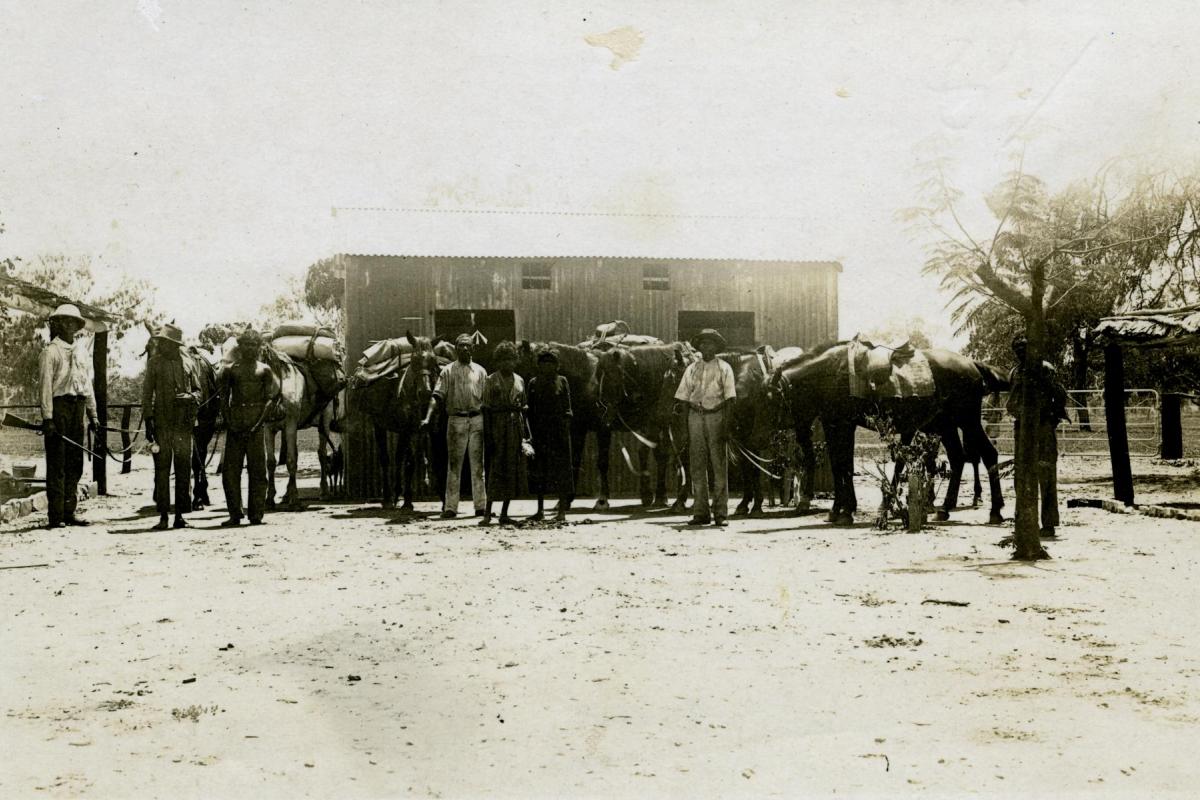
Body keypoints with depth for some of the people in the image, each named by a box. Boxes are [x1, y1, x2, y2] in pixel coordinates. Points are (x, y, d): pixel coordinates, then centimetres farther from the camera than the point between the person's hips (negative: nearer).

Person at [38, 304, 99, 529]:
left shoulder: (82, 353, 18)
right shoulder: (50, 352, -2)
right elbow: (45, 386, -8)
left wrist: (92, 415, 14)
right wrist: (47, 417, -15)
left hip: (78, 408, 6)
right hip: (58, 406, -6)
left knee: (75, 463, 8)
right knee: (57, 464, -5)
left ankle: (69, 512, 14)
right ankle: (56, 516, -3)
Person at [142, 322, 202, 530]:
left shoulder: (187, 363, 8)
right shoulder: (154, 363, 5)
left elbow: (198, 390, 14)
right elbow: (147, 392, 3)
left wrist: (190, 397, -9)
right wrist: (148, 420, -5)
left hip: (183, 423, 1)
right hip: (162, 423, -1)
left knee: (183, 469, 2)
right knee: (161, 470, -1)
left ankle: (180, 515, 9)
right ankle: (163, 515, 3)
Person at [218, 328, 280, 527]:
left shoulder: (264, 370, 8)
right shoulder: (230, 370, 11)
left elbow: (270, 398, 1)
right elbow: (223, 397, 8)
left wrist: (259, 422, -10)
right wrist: (229, 421, -5)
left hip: (256, 423, -1)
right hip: (235, 423, 1)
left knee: (257, 469, -1)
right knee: (229, 469, -2)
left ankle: (256, 514, 4)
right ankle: (235, 514, 4)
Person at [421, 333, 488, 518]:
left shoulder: (480, 371, 11)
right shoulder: (448, 371, 5)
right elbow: (437, 396, -4)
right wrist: (428, 418, -17)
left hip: (477, 420, 2)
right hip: (456, 420, -2)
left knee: (478, 464, 5)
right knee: (454, 464, 1)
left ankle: (481, 505, 9)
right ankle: (450, 507, 3)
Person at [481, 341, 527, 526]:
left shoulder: (519, 380, 12)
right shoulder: (491, 380, 0)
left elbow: (523, 407, 14)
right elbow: (486, 408, -4)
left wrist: (524, 434, 7)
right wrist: (488, 435, -11)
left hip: (515, 427, 4)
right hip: (498, 426, -4)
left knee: (512, 470, 3)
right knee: (496, 469, -9)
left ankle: (504, 513, 7)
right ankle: (488, 512, -8)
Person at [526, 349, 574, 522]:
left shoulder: (562, 381, 4)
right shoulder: (534, 383, 9)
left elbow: (567, 409, 3)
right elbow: (530, 409, 7)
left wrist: (565, 427, -7)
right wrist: (531, 432, 0)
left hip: (558, 430, -2)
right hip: (539, 430, 2)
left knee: (561, 469, -2)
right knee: (540, 469, 5)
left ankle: (562, 510, 2)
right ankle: (540, 510, 13)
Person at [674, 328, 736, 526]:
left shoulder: (724, 368, 4)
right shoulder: (692, 368, 12)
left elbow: (729, 399, -1)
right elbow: (683, 399, 10)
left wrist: (725, 425, -10)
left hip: (716, 415, -3)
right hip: (695, 416, 3)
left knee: (719, 465, -2)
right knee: (697, 465, 3)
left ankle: (720, 513, 2)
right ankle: (700, 512, 9)